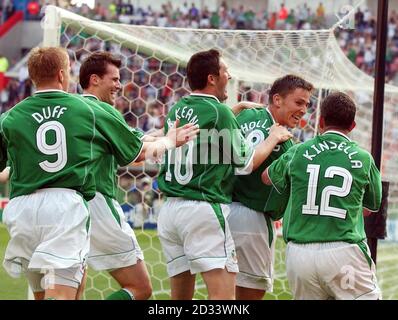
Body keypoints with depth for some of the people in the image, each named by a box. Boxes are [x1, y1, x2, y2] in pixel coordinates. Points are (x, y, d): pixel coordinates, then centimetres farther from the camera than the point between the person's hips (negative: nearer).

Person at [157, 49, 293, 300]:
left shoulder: (177, 110, 11)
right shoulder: (218, 112, -8)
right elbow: (245, 163, -1)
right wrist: (274, 138, 14)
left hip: (170, 208, 8)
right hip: (204, 208, -8)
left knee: (180, 296, 10)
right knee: (224, 295, -10)